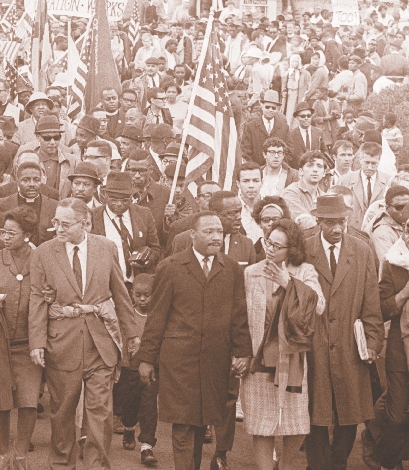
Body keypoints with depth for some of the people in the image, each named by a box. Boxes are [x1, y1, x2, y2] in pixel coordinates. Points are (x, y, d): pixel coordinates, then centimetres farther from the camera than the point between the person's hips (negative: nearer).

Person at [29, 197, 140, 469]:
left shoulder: (107, 248, 4)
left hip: (101, 339, 1)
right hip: (61, 342, 0)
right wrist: (37, 342, -8)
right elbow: (37, 301, -1)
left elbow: (120, 293, 10)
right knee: (62, 409, 8)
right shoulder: (43, 254, 0)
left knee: (101, 408, 0)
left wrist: (131, 333, 12)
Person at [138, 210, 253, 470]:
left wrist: (243, 352, -1)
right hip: (179, 357, -2)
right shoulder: (170, 268, 0)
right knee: (183, 423, -1)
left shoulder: (233, 269, 7)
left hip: (216, 358, 2)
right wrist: (147, 358, 1)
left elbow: (240, 315, 8)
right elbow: (157, 316, 1)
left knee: (203, 420, 10)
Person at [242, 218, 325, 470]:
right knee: (263, 425, 0)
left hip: (292, 357, 0)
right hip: (260, 357, 0)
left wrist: (289, 283, -15)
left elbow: (318, 306, -11)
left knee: (297, 424, 2)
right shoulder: (252, 273, 5)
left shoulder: (305, 272, 3)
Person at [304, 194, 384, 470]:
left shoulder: (363, 252, 5)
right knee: (316, 416, 2)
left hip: (350, 349, 2)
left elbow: (371, 303, 5)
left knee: (350, 416, 8)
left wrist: (373, 341, -1)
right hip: (313, 349, -2)